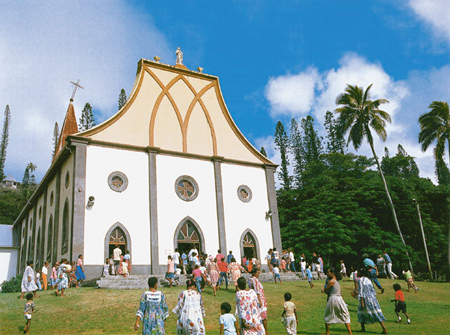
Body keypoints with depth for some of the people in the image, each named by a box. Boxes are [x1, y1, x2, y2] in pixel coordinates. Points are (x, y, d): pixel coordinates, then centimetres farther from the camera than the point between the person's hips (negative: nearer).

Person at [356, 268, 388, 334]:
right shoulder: (368, 280, 13)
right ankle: (384, 329, -1)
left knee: (361, 312, 15)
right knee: (377, 314, 5)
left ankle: (363, 328, 14)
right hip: (372, 298, 6)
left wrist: (362, 302, -16)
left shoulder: (360, 280, -9)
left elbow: (361, 291, -15)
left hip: (365, 299, -6)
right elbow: (373, 290, 15)